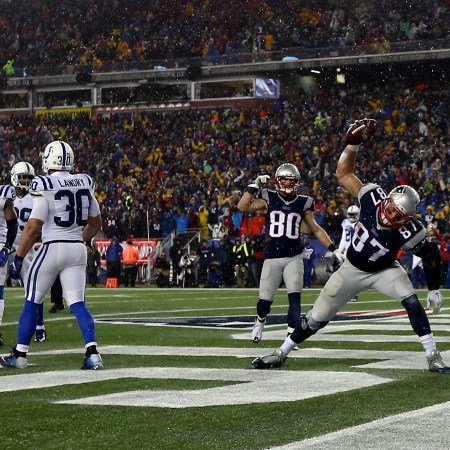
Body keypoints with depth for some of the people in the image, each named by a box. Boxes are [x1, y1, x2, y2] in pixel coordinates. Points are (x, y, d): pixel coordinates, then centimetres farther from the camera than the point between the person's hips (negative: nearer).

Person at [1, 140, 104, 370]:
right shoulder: (84, 184, 6)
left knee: (32, 302, 9)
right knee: (77, 304, 4)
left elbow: (32, 228, -15)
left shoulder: (45, 188, -12)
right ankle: (92, 352, -12)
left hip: (52, 248, -5)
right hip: (77, 250, 5)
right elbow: (96, 224, 15)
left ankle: (19, 354, 16)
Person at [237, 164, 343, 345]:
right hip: (272, 257, -1)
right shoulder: (268, 199, 2)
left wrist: (334, 249, 8)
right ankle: (260, 322, 37)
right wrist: (255, 186, -11)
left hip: (294, 257, 1)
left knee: (295, 298, -13)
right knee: (265, 300, 5)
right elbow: (243, 207, -8)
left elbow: (316, 229, 12)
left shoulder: (303, 203, 6)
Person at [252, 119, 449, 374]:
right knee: (317, 318, 5)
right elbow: (344, 174, -17)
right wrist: (354, 143, -29)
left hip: (384, 271, -1)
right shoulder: (373, 197, -28)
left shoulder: (410, 232, -31)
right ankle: (281, 354, 23)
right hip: (353, 269, 1)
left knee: (412, 302, -27)